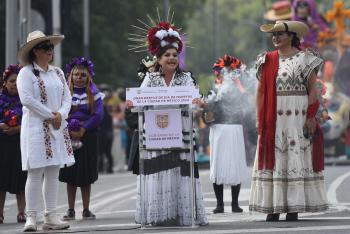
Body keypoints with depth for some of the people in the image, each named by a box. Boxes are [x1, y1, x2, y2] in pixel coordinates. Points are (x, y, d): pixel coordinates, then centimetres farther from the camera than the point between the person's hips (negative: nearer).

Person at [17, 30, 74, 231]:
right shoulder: (26, 73, -5)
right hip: (36, 127, -6)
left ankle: (51, 217, 9)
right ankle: (31, 217, -5)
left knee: (53, 173, 6)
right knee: (35, 173, -8)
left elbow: (67, 96, 12)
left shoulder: (58, 73, 15)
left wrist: (61, 114, -8)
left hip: (58, 128, 6)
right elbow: (27, 99, -15)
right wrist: (50, 116, -13)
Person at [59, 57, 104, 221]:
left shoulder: (93, 94, 4)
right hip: (68, 136, 0)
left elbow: (98, 115, -5)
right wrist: (70, 132, -15)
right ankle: (71, 210, 5)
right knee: (70, 175, 1)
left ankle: (86, 210, 6)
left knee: (86, 176, 1)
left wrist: (82, 130, -14)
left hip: (87, 136, 0)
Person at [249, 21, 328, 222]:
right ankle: (274, 207, 5)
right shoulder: (267, 60, 10)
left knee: (297, 159, -1)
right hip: (273, 118, 3)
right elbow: (260, 90, 9)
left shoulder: (304, 59, 0)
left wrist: (311, 116, -10)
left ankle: (294, 207, 2)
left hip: (297, 117, -3)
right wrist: (259, 118, 2)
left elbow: (313, 89, -2)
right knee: (273, 159, 1)